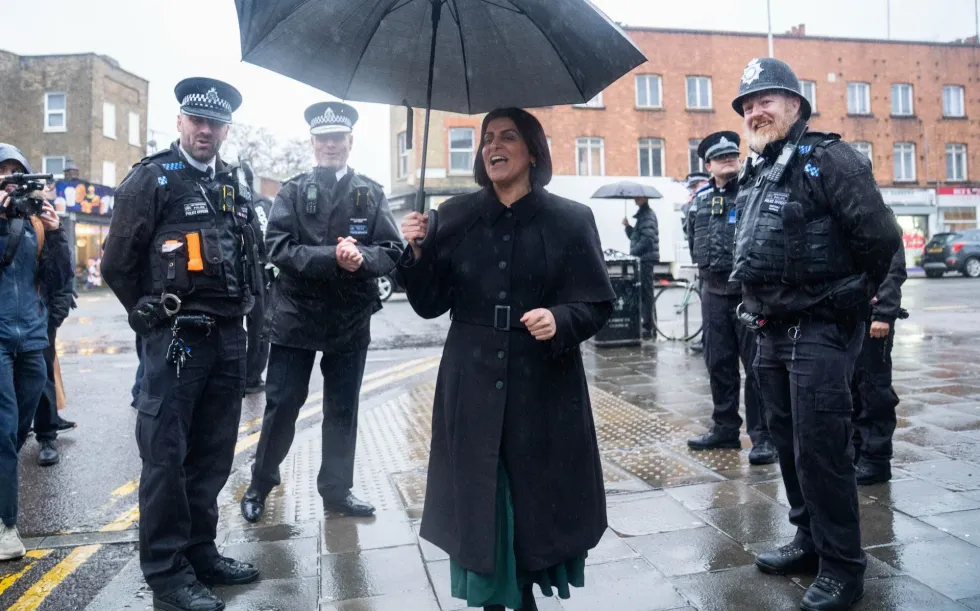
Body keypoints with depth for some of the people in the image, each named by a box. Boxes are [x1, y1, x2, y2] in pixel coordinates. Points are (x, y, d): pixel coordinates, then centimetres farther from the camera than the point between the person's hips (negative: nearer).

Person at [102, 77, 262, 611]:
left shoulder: (237, 183, 13)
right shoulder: (151, 179, -3)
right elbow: (116, 263, -2)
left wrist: (240, 309, 13)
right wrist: (153, 317, 3)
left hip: (228, 338, 6)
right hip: (175, 340, -5)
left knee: (213, 455, 12)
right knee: (165, 457, 1)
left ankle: (200, 551, 26)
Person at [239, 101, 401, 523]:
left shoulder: (371, 194, 6)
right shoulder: (292, 191, 2)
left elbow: (391, 252, -1)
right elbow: (279, 248, -10)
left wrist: (362, 258, -22)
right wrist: (332, 257, -23)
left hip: (351, 319, 2)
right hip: (295, 315, -1)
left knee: (343, 409, 11)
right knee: (282, 405, 7)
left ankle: (336, 490, 26)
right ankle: (260, 484, 27)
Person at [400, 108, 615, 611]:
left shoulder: (570, 219, -1)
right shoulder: (455, 218, 5)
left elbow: (599, 304, -1)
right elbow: (429, 305, 4)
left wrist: (560, 320, -20)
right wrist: (419, 253, -12)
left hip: (544, 385, -1)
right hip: (473, 386, 2)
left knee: (538, 499, 6)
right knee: (478, 502, 6)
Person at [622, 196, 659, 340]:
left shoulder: (648, 215, -10)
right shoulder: (642, 215, 21)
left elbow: (647, 238, -19)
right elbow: (635, 236, 21)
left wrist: (633, 252, -16)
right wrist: (628, 226, 5)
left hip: (646, 258, -10)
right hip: (642, 259, 10)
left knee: (645, 292, -7)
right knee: (644, 292, 12)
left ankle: (648, 328, -4)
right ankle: (647, 326, 18)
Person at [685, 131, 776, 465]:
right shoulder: (700, 199, 12)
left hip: (750, 292, -6)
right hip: (713, 293, 6)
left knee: (757, 367, -1)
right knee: (719, 365, 12)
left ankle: (762, 436, 8)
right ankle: (725, 428, 25)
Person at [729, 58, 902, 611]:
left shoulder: (828, 159, -12)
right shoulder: (756, 174, 14)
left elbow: (881, 236, -17)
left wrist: (852, 298, -4)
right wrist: (761, 305, 14)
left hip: (820, 331, -8)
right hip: (773, 331, 9)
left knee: (821, 448, -4)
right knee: (790, 443, 16)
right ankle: (810, 541, 32)